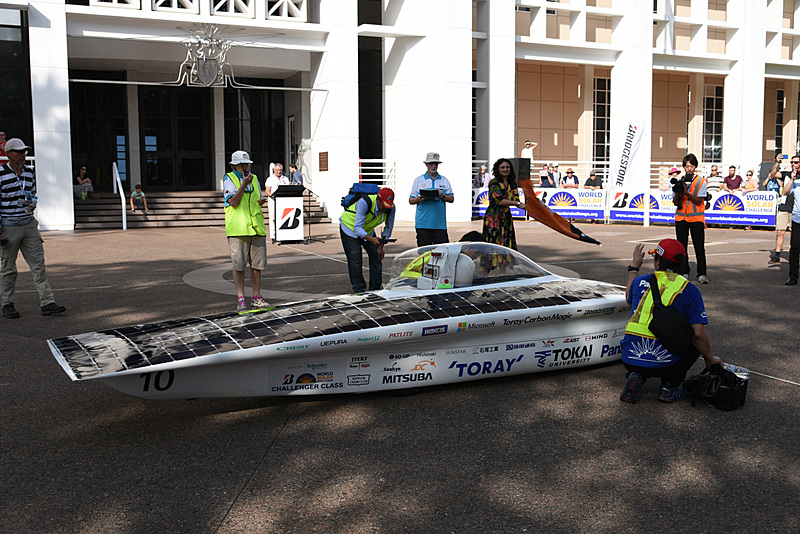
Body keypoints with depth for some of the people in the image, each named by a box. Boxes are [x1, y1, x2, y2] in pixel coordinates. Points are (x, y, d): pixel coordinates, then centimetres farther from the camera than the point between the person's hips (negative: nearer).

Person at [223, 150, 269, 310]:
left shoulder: (254, 179, 18)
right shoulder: (229, 179, 1)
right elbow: (233, 202, -11)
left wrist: (261, 201, 1)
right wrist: (244, 183, -16)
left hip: (256, 226, 5)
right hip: (237, 229, -5)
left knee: (257, 264, 5)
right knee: (239, 265, -4)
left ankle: (257, 297, 13)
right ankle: (240, 298, 2)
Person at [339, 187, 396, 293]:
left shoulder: (391, 208, -22)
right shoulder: (364, 203, -38)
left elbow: (388, 228, -6)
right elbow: (357, 228, -40)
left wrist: (381, 247, -9)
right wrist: (371, 239, -56)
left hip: (368, 230, 5)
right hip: (350, 227, -5)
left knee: (376, 257, 0)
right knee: (355, 260, -13)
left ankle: (375, 288, 10)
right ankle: (359, 290, -6)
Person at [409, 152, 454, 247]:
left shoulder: (444, 180, 15)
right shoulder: (418, 180, 10)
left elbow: (451, 199, 9)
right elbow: (411, 200, 8)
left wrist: (442, 196, -10)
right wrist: (418, 199, -14)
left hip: (440, 223, 1)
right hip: (423, 223, -1)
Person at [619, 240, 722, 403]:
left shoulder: (641, 281, 4)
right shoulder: (689, 290, -3)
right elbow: (698, 333, -8)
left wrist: (634, 267, 38)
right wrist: (710, 359, 9)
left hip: (630, 359, 2)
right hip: (664, 364, -2)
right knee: (698, 343, 24)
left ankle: (636, 377, 6)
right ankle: (669, 386, 10)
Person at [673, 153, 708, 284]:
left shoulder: (701, 181, 1)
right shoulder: (680, 181, 9)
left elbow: (699, 201, -8)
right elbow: (675, 202, 5)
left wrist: (686, 192, -21)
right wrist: (678, 192, -14)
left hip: (696, 218, -3)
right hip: (681, 218, 3)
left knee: (699, 247, -7)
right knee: (681, 246, 3)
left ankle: (701, 274, -4)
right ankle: (683, 272, 10)